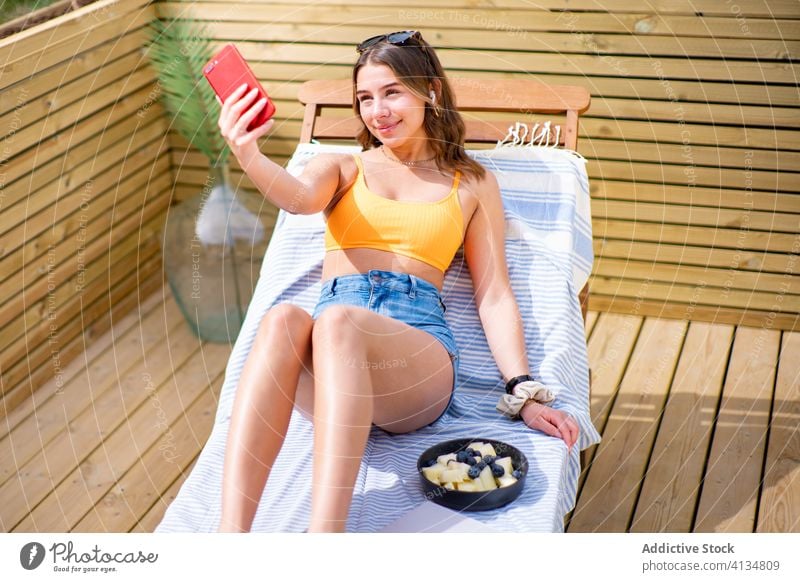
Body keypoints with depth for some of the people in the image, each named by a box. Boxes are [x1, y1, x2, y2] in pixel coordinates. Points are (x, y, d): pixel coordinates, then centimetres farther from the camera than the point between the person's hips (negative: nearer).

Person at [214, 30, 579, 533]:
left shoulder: (472, 184, 21)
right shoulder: (342, 169, 22)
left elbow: (494, 295, 14)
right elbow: (299, 197, -3)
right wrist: (247, 155, -26)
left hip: (420, 341, -1)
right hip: (327, 361, 1)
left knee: (338, 321, -36)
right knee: (284, 319, -36)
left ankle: (323, 538, -48)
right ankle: (230, 535, -45)